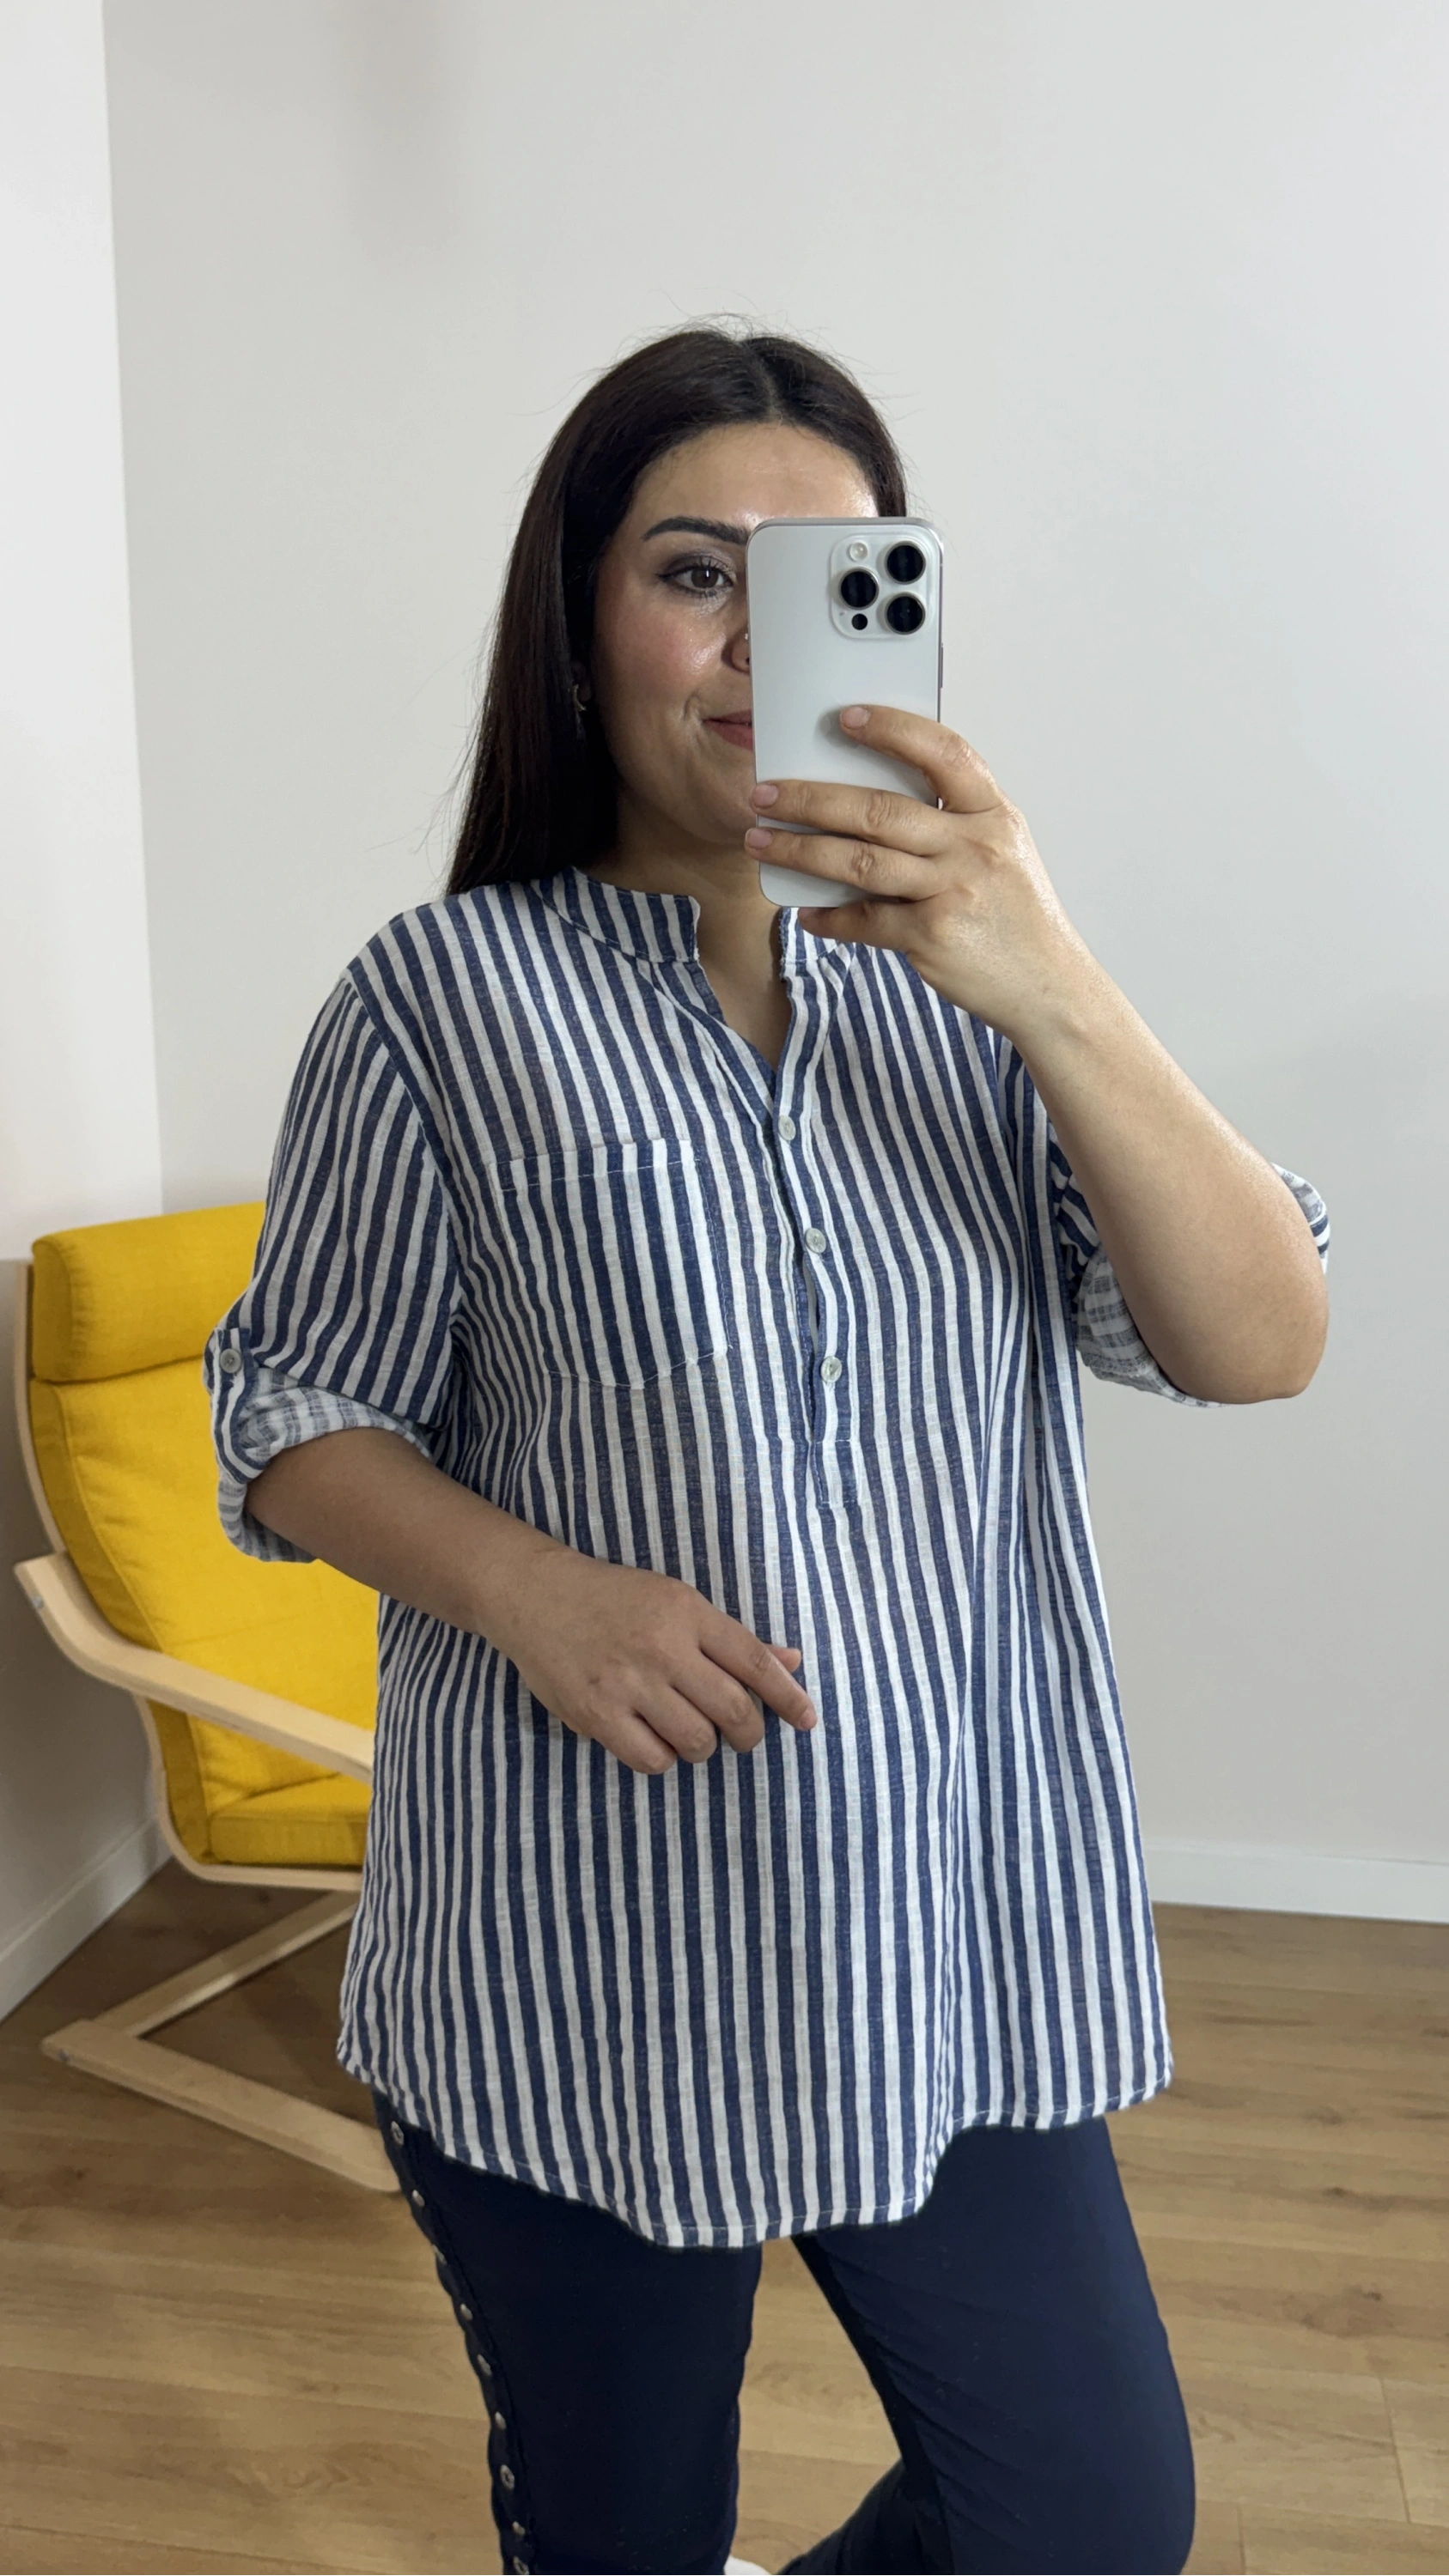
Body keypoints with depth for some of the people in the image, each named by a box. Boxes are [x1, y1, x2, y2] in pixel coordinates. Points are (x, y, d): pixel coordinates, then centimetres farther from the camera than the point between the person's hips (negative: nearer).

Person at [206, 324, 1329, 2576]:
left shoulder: (969, 981, 0)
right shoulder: (443, 997, -7)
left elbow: (1261, 1351, -10)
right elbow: (293, 1416, -1)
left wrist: (1056, 990, -25)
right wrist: (526, 1586, -21)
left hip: (961, 1940, 3)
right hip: (581, 1967, -2)